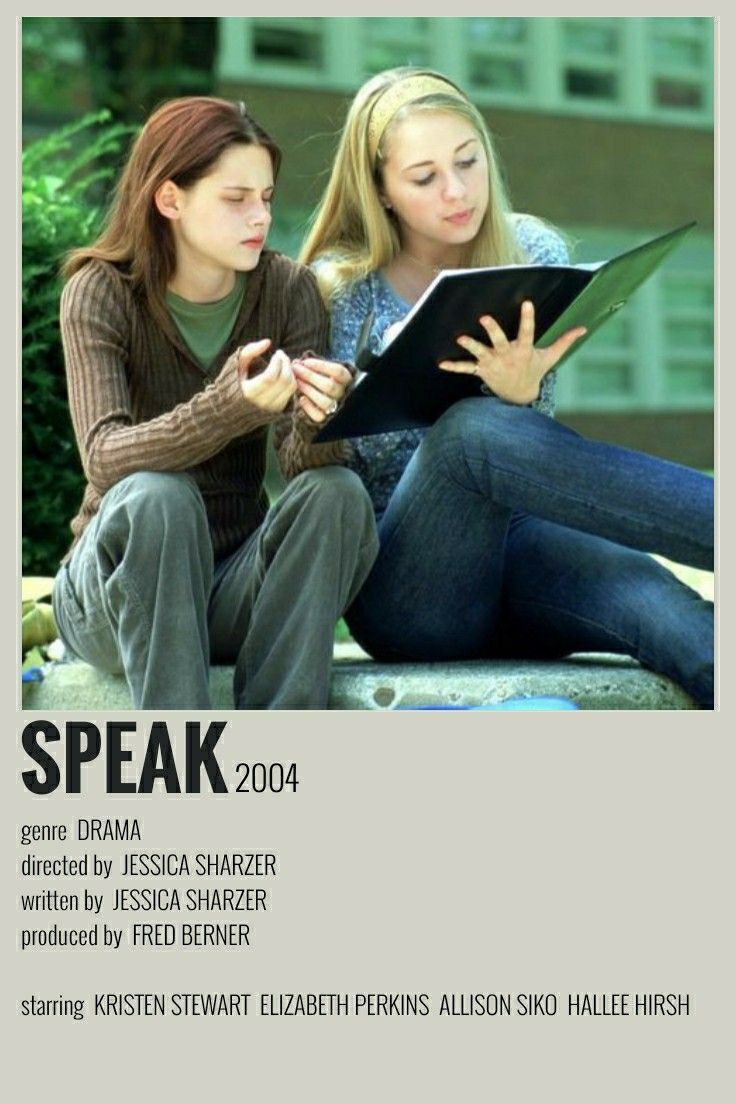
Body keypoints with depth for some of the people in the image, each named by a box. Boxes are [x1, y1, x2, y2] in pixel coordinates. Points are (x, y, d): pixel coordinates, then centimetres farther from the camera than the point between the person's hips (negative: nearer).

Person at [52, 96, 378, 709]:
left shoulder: (287, 289, -2)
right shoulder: (101, 292, -9)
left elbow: (303, 454, -13)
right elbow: (105, 457, -25)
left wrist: (316, 419, -38)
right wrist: (231, 406, -43)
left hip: (234, 588, 3)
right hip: (116, 592, -3)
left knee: (337, 492, -25)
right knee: (155, 497, -34)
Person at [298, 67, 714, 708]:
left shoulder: (535, 254, 7)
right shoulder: (343, 285, 0)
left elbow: (531, 451, 0)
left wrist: (521, 394, -25)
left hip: (514, 546, 3)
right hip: (401, 591, -3)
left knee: (669, 611, -33)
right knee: (473, 428, -35)